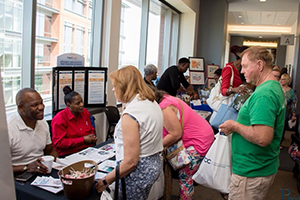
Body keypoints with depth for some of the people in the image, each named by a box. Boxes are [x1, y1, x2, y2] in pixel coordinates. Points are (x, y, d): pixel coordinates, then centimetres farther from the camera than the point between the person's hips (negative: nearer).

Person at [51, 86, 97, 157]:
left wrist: (93, 137, 1)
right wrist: (83, 139, -15)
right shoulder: (59, 119, -9)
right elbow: (59, 143, -14)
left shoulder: (85, 112, 11)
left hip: (88, 150, 7)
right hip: (69, 154, -6)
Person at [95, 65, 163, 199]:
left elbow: (131, 161, -24)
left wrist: (105, 182, -13)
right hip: (154, 164, 9)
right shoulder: (152, 103, 4)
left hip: (138, 172, -9)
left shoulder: (130, 115, -24)